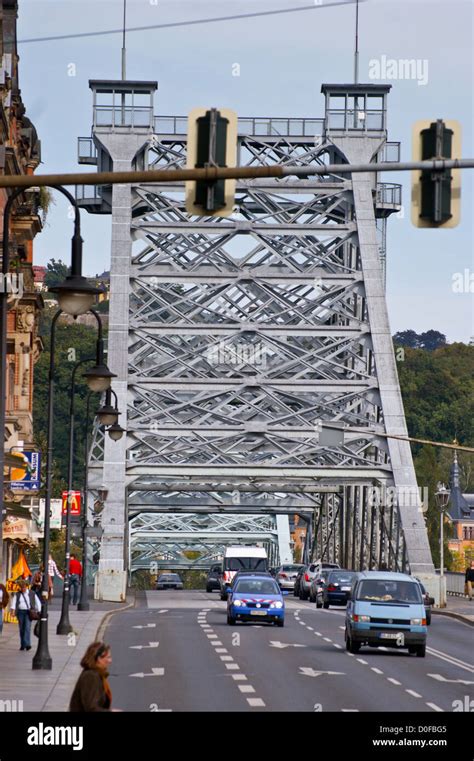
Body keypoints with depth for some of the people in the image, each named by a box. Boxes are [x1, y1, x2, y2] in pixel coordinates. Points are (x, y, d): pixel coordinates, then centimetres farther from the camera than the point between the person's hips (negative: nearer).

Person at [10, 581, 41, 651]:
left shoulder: (32, 594, 5)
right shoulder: (17, 594, 7)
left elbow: (38, 602, 10)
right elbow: (14, 602, -5)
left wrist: (39, 612, 4)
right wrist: (13, 610, -22)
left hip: (28, 612, -2)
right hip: (20, 612, 2)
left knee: (27, 627, -18)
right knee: (22, 629, 4)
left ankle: (27, 644, -25)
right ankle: (22, 645, 13)